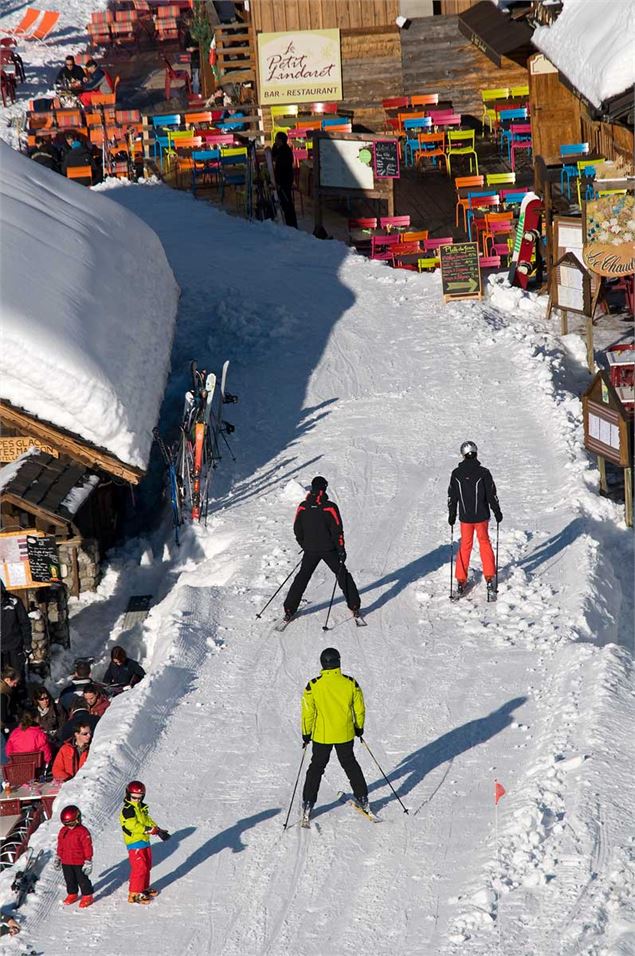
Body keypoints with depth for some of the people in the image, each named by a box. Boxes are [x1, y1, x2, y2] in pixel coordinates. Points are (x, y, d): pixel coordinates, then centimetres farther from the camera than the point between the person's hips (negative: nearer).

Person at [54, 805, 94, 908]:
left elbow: (88, 847, -13)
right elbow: (60, 846, 14)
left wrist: (88, 861, -14)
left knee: (82, 879, 3)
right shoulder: (63, 831, 3)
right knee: (69, 880, 16)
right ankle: (72, 894, 31)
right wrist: (58, 858, 15)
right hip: (66, 863, 6)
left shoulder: (83, 831, -15)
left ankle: (87, 896, 16)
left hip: (79, 862, -6)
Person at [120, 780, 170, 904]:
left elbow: (148, 821, 21)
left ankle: (144, 888, 35)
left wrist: (159, 830, 12)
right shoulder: (128, 810, -17)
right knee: (139, 868, -10)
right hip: (135, 843, -10)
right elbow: (133, 825, -26)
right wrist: (148, 830, -29)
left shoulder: (141, 808, 13)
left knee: (147, 866, 19)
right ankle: (134, 894, -5)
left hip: (145, 841, 10)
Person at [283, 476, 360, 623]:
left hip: (310, 550, 2)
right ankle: (354, 606, 12)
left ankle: (289, 610, 6)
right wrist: (341, 549, -3)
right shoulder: (330, 507, -13)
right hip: (329, 549, -2)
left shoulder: (303, 507, -4)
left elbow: (297, 529, 4)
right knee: (343, 575, 13)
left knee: (302, 577, 12)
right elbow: (337, 530, -12)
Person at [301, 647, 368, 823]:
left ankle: (308, 804, 9)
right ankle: (362, 798, 24)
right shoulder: (351, 683, -10)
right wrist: (359, 728, 17)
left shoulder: (313, 686, -14)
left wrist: (306, 734, 4)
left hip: (322, 736, -1)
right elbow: (359, 709, 0)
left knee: (316, 767, 11)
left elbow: (308, 712, -8)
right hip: (346, 735, 1)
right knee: (350, 764, 20)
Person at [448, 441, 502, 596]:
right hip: (481, 516, -1)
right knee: (484, 543, 16)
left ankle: (461, 580, 11)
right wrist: (497, 512, 7)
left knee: (465, 546, 13)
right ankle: (489, 578, 14)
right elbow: (492, 495, -7)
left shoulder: (456, 474, -7)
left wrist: (451, 515, 12)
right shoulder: (483, 473, -12)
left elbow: (452, 497, 0)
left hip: (465, 517, 1)